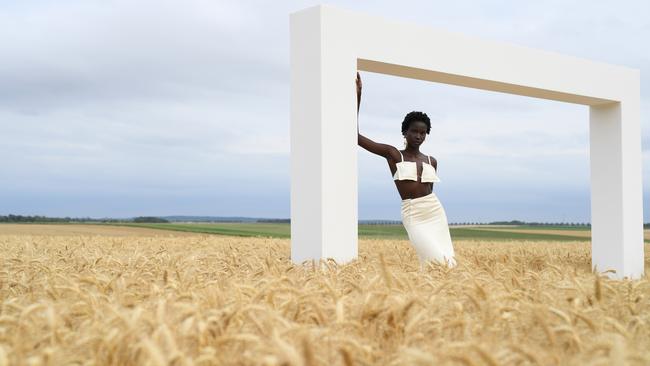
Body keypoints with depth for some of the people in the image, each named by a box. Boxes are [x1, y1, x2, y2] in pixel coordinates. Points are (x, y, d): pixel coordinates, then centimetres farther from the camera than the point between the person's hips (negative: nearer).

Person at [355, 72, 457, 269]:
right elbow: (357, 136, -5)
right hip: (412, 216, -5)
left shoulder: (431, 161, 11)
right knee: (437, 261, -17)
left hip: (436, 211, 5)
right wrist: (358, 95, -8)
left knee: (447, 261, 1)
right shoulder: (392, 154, 0)